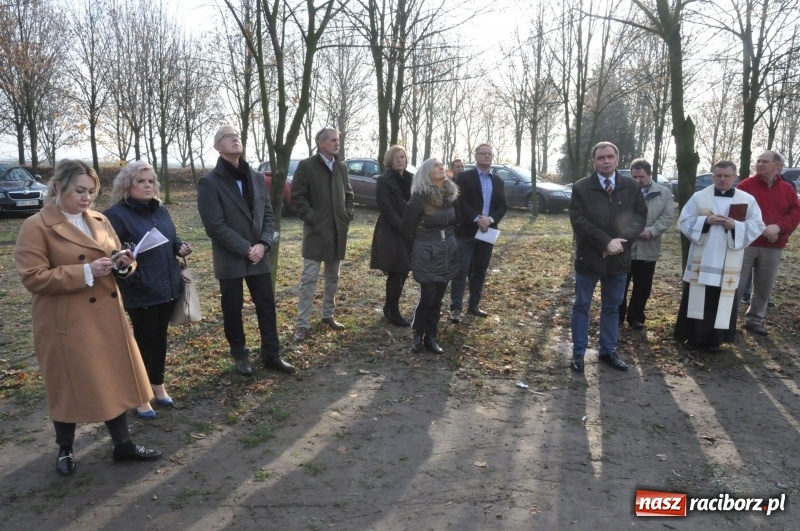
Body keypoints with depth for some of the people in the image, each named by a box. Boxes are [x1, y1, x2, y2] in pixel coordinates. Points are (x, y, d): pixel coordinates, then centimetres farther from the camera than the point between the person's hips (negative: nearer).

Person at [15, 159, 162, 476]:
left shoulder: (100, 221, 9)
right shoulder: (36, 227, -9)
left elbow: (115, 260, 17)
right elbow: (32, 277, -15)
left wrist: (123, 262, -8)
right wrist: (86, 272, -22)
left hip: (107, 316, 6)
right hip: (66, 322, -5)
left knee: (114, 379, 11)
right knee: (69, 386, 8)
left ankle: (123, 444, 24)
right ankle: (65, 451, 29)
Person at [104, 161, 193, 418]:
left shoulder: (161, 210, 11)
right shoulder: (116, 215, -11)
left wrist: (180, 247, 1)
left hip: (168, 287, 6)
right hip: (140, 291, -6)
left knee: (160, 337, 17)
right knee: (144, 339, 4)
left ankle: (158, 384, 34)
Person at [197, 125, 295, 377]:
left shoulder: (256, 177, 8)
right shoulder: (209, 182, -9)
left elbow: (268, 214, 7)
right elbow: (215, 226, -15)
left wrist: (263, 244, -9)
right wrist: (246, 249, -17)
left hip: (259, 257, 4)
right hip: (229, 260, -4)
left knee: (267, 307, 8)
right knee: (233, 311, 9)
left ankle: (271, 355, 21)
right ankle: (240, 355, 28)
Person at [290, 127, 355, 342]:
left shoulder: (341, 167, 12)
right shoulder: (306, 165, -6)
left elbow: (348, 194, 20)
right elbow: (297, 196, -9)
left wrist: (347, 215, 6)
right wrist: (310, 217, -14)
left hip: (338, 230, 6)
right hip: (316, 230, -6)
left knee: (333, 277, 13)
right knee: (309, 278, -5)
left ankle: (328, 315, 27)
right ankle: (303, 324, 0)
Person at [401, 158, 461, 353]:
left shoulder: (451, 194, 2)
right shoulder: (420, 198, -14)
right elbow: (408, 227, -5)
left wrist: (450, 241, 15)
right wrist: (419, 248, 5)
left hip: (448, 250, 5)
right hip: (427, 252, -5)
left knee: (438, 298, 8)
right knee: (427, 297, -4)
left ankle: (431, 336, 20)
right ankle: (418, 334, 17)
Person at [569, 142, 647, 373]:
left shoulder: (632, 187, 4)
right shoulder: (581, 187, -6)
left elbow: (640, 216, 2)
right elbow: (578, 220, -13)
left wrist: (622, 240, -13)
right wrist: (606, 242, -20)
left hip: (619, 258, 3)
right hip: (589, 257, -3)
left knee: (612, 307, 13)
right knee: (582, 306, 6)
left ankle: (608, 351, 27)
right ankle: (578, 353, 16)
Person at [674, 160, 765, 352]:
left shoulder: (748, 200, 3)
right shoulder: (699, 197, 1)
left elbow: (757, 227, 2)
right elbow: (684, 221, 0)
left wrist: (735, 225, -16)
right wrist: (705, 221, -16)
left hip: (728, 263, 1)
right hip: (701, 260, 0)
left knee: (722, 301, 6)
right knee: (697, 299, 5)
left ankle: (715, 339, 18)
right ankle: (693, 336, 16)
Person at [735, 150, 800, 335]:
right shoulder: (745, 185, -1)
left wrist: (778, 226, -15)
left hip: (774, 248, 4)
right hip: (746, 243, -3)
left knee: (764, 287, 9)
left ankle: (754, 319, 22)